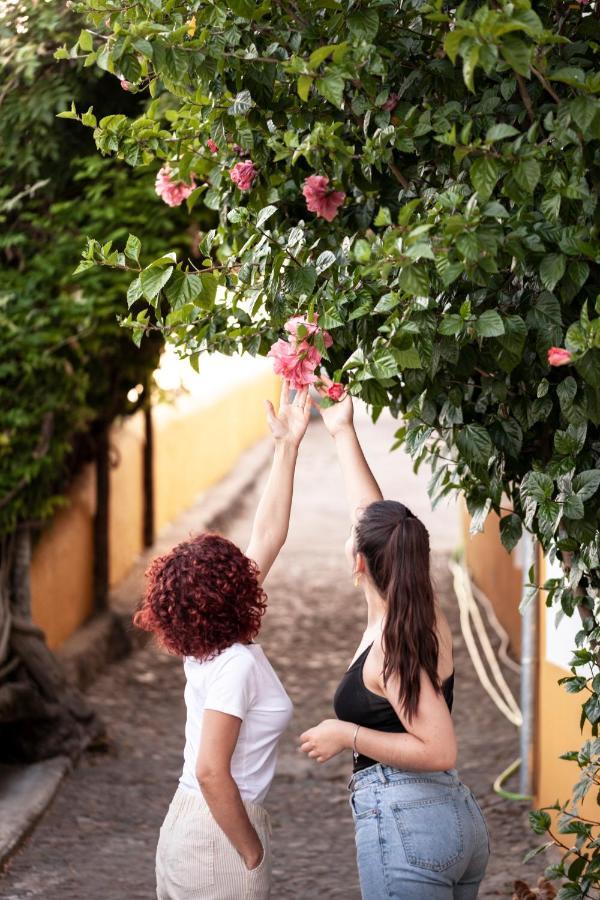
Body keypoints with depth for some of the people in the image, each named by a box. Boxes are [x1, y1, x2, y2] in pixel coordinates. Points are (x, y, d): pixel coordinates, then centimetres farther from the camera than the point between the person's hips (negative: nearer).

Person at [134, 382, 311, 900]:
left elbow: (268, 536, 10)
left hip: (187, 823, 9)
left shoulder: (210, 647, 5)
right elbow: (211, 771, -25)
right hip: (220, 836, -9)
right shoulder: (236, 664, -20)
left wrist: (288, 448, 11)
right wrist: (254, 855, -16)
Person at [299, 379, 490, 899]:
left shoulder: (391, 647, -15)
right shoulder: (426, 618, 8)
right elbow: (376, 515, 20)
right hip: (461, 818, 9)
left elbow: (439, 751, -20)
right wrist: (343, 432, 29)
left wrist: (348, 735, -14)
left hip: (405, 823, -9)